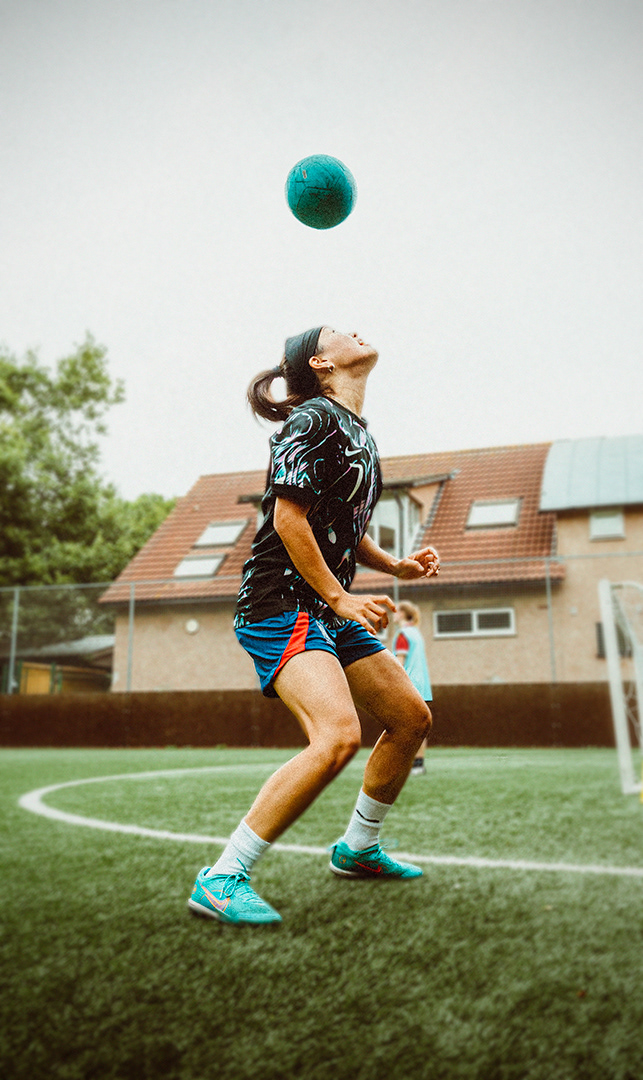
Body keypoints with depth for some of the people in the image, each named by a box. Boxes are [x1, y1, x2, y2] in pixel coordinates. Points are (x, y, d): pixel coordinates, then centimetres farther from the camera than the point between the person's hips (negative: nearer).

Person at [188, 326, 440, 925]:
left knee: (412, 718, 11)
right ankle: (221, 880, -14)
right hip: (282, 603, -10)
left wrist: (396, 565, 13)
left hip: (333, 608, 10)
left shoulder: (356, 431, 19)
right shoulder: (312, 418, -10)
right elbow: (288, 519, -18)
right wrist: (339, 598, -18)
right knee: (338, 736, -27)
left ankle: (357, 848, 30)